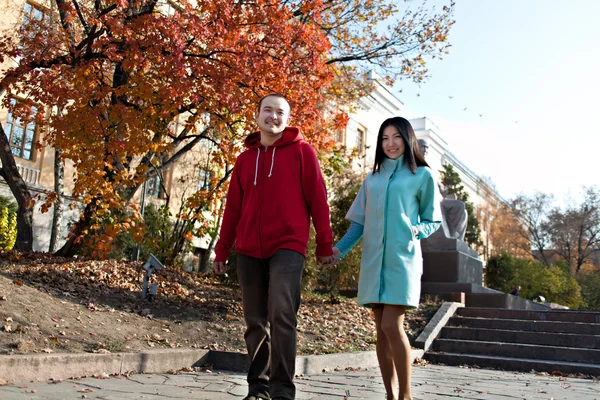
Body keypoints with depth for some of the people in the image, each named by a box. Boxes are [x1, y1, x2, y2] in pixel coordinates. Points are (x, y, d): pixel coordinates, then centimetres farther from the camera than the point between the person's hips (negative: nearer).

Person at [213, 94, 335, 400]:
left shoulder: (301, 151, 2)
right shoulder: (245, 158, 14)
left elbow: (317, 198, 0)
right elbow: (233, 207, 15)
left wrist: (324, 244, -2)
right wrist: (222, 250, 15)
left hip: (287, 246, -4)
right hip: (249, 251, 4)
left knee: (281, 314, -16)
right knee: (256, 322, 7)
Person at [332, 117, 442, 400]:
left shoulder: (422, 175, 5)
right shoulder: (372, 179, 17)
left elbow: (433, 221, 8)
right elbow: (360, 221, 16)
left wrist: (416, 231, -13)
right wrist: (340, 248, 3)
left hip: (402, 259, -4)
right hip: (374, 260, 5)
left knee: (392, 326, -13)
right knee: (381, 329, 5)